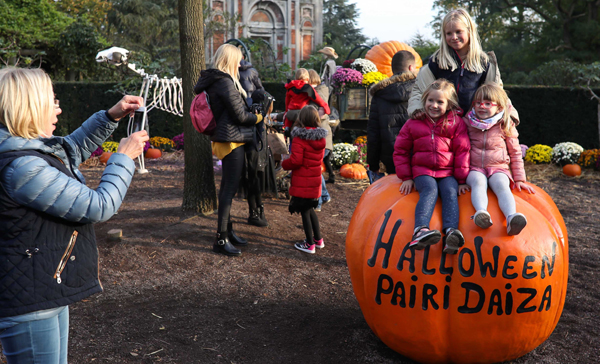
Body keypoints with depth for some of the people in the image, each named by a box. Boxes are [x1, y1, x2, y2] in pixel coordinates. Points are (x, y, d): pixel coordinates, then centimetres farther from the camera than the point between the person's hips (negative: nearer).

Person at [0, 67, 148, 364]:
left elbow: (74, 150, 28)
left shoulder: (31, 149, 6)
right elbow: (100, 207, -22)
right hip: (29, 305, -10)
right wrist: (123, 158, -8)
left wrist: (112, 116, 17)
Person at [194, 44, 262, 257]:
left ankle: (227, 231, 27)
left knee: (227, 186, 16)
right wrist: (260, 117, 3)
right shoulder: (225, 83, -17)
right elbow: (240, 115, -16)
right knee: (230, 187, -8)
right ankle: (221, 239, -4)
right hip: (232, 140, -11)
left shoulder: (213, 81, 13)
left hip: (225, 139, 11)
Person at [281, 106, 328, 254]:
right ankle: (318, 239, 29)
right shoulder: (321, 138, 5)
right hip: (315, 182, 7)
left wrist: (284, 164, -3)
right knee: (310, 209, 22)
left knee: (304, 212, 3)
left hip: (302, 183, -7)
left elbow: (295, 161, -22)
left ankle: (310, 244, 9)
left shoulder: (299, 138, -16)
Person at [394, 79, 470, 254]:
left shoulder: (456, 123, 8)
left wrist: (462, 180, 1)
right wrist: (406, 177, 6)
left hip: (448, 172, 1)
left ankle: (451, 233, -47)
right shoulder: (413, 123, 10)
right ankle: (420, 230, -52)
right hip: (422, 170, -1)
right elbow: (400, 150, 14)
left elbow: (462, 151, 7)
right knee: (430, 190, -31)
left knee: (450, 192, -29)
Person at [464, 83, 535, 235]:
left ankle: (511, 218, -56)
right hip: (474, 168, 0)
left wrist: (519, 179, 9)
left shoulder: (506, 126, 9)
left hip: (499, 168, 0)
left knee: (501, 185, -33)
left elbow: (515, 153, 14)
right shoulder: (468, 122, 10)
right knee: (478, 182, -35)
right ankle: (481, 212, -60)